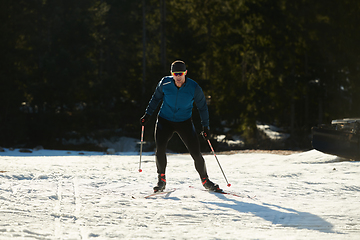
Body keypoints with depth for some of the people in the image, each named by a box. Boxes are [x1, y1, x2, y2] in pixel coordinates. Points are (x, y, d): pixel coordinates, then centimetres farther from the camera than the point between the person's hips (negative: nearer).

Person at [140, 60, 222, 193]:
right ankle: (161, 180, -1)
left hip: (184, 122, 0)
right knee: (160, 149, -19)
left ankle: (205, 180, 15)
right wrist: (147, 114, 7)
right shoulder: (165, 83, -12)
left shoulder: (194, 87, -15)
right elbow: (156, 98, 8)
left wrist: (205, 127, -2)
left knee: (196, 153, -6)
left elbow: (202, 107, -1)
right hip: (165, 121, 1)